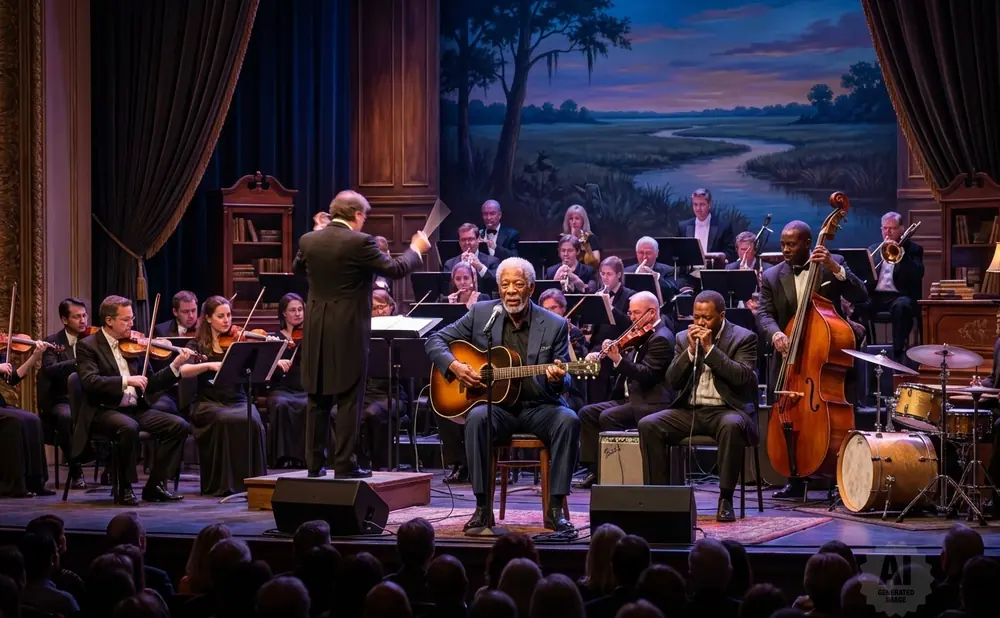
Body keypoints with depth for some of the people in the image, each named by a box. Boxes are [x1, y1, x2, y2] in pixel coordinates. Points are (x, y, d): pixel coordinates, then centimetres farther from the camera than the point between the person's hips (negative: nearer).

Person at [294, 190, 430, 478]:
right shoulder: (359, 242, -14)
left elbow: (298, 269, 22)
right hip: (349, 331, -5)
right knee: (349, 400, 1)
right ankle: (345, 464, 0)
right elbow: (396, 269, -9)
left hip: (316, 331, 5)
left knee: (318, 399, 11)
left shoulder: (309, 240, 3)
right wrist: (416, 249, 9)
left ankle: (315, 463, 12)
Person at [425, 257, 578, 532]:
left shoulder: (555, 326, 3)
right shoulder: (481, 313, 4)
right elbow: (435, 341, 8)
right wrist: (454, 366, -11)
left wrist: (558, 379, -21)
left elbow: (563, 383, 5)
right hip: (497, 405, 0)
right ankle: (483, 507, -27)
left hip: (538, 406, 0)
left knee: (568, 420, -30)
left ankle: (555, 509, -25)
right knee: (477, 418, -34)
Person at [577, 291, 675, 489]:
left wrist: (618, 360, -33)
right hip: (632, 398, 11)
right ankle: (596, 469, -3)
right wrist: (602, 355, -1)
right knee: (588, 413, 2)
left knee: (608, 417, -27)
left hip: (651, 404, -11)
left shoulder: (661, 339, -14)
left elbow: (646, 374, -23)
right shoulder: (644, 336, 17)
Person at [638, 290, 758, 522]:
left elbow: (742, 377, -16)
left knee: (732, 426, -39)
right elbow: (672, 381, 4)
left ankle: (725, 498, -30)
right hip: (690, 410, 4)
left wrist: (709, 348, -16)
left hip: (726, 410, -4)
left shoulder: (744, 338, 0)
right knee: (647, 425, -20)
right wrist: (691, 351, -9)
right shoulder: (684, 338, 12)